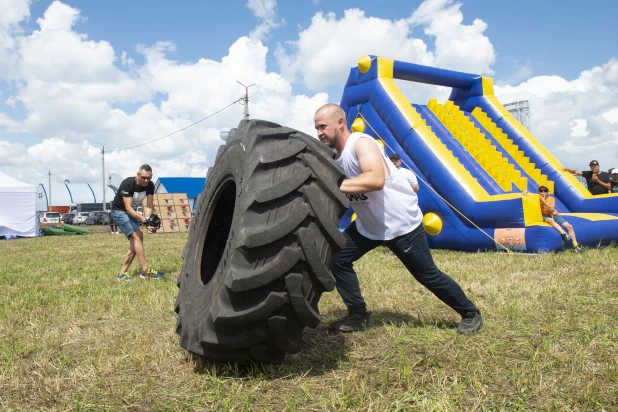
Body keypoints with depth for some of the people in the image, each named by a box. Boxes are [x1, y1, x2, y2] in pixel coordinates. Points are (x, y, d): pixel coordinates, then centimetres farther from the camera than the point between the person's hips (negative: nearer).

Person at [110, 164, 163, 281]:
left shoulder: (150, 185, -11)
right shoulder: (128, 184, -29)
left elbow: (149, 205, -14)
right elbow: (128, 207, -33)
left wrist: (147, 217, -35)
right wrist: (142, 218, -47)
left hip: (132, 212, 7)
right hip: (119, 211, -7)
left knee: (135, 242, 0)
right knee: (137, 236, -21)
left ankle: (122, 273, 7)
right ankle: (146, 271, -23)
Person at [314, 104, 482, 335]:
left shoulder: (361, 143, -24)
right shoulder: (336, 158, 3)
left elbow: (376, 179, -41)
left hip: (402, 223, -8)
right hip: (368, 225, 8)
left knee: (428, 275, 4)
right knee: (337, 259, -1)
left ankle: (470, 313, 26)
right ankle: (359, 315, 11)